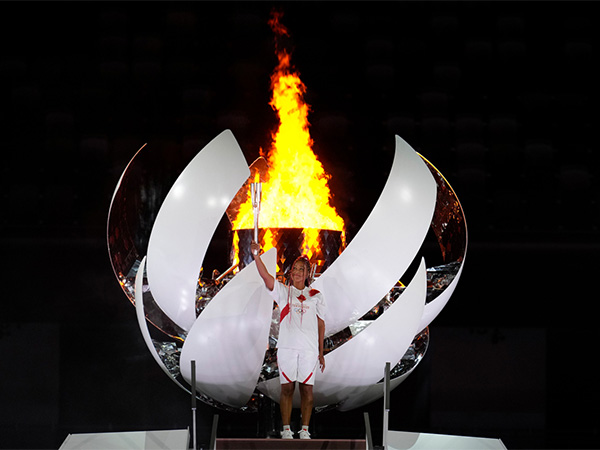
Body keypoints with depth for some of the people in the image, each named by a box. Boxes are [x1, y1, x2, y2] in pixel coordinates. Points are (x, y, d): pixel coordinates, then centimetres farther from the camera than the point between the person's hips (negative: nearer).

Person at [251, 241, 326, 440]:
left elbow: (321, 324, 11)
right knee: (287, 388, 0)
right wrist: (257, 255, -23)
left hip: (309, 349, 0)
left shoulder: (316, 296, 10)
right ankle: (286, 429, 5)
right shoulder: (283, 292, 8)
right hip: (287, 347, 0)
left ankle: (305, 429, 7)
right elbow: (265, 276, -7)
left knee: (307, 389, 1)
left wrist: (321, 353, 7)